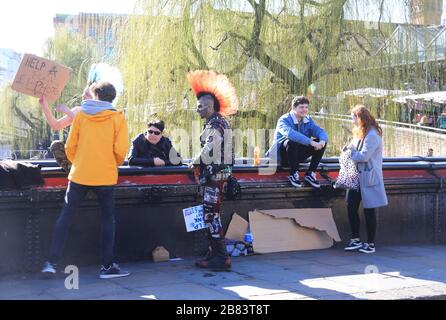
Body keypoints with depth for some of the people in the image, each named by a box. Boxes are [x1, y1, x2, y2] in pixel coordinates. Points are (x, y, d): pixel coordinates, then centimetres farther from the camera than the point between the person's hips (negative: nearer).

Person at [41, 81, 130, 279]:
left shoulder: (81, 114, 3)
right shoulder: (118, 118, -1)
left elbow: (70, 146, 3)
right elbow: (120, 150, -8)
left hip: (79, 175, 2)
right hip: (105, 176, -1)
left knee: (64, 217, 9)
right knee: (108, 219, 9)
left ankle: (52, 262, 7)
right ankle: (107, 266, 8)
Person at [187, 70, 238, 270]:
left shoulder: (214, 125, -15)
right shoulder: (220, 122, 16)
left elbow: (208, 153, -21)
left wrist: (194, 162, -4)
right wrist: (199, 163, 12)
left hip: (214, 175, -10)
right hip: (220, 173, 10)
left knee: (211, 216, -8)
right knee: (211, 215, 14)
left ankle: (221, 257, -6)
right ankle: (215, 254, 20)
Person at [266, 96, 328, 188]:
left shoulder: (308, 120, 4)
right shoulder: (284, 120, -16)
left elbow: (321, 132, -7)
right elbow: (290, 133, -38)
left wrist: (322, 141, -32)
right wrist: (311, 142, -45)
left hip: (298, 155, 6)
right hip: (282, 155, -6)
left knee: (321, 142, -9)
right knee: (292, 141, -37)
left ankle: (310, 174, -6)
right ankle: (293, 174, -21)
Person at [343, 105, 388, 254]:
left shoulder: (372, 135, -17)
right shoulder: (361, 133, 15)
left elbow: (364, 156, -21)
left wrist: (350, 153, -8)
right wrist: (348, 148, -3)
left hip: (368, 177, -9)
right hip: (357, 175, 9)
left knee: (369, 210, 0)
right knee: (351, 206, 5)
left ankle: (370, 244, 9)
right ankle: (356, 240, 13)